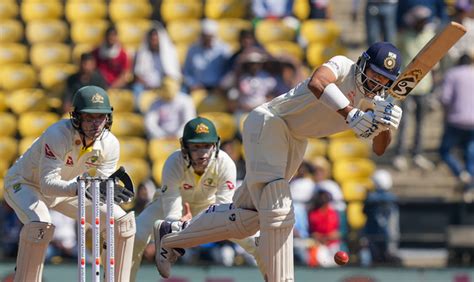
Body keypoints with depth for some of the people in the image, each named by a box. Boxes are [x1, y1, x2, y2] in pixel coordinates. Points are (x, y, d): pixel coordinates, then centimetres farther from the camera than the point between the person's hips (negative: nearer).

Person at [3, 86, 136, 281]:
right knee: (40, 225, -37)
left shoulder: (110, 144, -19)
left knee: (122, 221, -5)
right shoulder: (58, 135, -36)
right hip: (25, 183, -6)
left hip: (67, 188, 6)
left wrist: (112, 186, -41)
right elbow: (48, 185, -42)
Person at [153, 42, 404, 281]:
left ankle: (170, 234, 27)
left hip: (295, 143, 8)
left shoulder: (372, 103, 4)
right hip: (268, 123, -8)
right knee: (278, 213, -20)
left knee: (246, 220, 10)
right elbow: (316, 82, -39)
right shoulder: (343, 67, -17)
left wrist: (387, 125, -23)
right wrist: (351, 115, -46)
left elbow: (378, 149, -1)